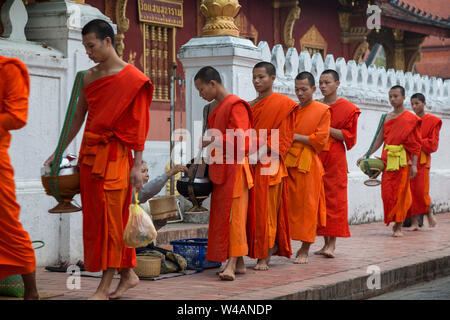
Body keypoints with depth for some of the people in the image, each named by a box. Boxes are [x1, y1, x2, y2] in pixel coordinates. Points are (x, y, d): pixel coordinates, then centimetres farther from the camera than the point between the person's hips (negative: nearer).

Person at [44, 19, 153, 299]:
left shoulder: (133, 79, -6)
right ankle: (128, 274, 20)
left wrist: (137, 165, -11)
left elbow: (138, 125, -8)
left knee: (110, 217, -6)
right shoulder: (89, 77, 13)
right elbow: (78, 118, 21)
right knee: (94, 217, 8)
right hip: (89, 153, 7)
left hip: (115, 154, -7)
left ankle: (105, 287, -2)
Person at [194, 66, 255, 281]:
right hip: (219, 168, 9)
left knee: (234, 215, -12)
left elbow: (240, 140, -18)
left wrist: (214, 140, -19)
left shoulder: (235, 106, -10)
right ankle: (239, 264, 11)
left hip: (234, 168, -9)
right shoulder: (214, 108, 18)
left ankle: (231, 264, -17)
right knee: (221, 215, 7)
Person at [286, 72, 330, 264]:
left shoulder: (323, 111, 1)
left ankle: (305, 249, 5)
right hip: (288, 163, 4)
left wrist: (295, 137, -9)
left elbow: (320, 140, -6)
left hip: (309, 164, -4)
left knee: (307, 206, -2)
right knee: (287, 204, -1)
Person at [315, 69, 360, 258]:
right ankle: (326, 243, 9)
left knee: (335, 198, -7)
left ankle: (332, 244, -7)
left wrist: (326, 129, -15)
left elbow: (349, 136, -6)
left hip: (335, 159, -4)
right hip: (315, 156, 4)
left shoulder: (348, 108, 0)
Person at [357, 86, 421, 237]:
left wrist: (414, 164, -11)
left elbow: (415, 143, -5)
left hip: (402, 159, -4)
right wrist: (366, 156, 10)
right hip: (387, 159, 4)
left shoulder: (411, 118, -2)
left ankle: (398, 226, 5)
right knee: (387, 191, 0)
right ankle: (394, 220, 16)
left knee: (400, 192, -2)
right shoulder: (387, 117, 13)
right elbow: (379, 139, 16)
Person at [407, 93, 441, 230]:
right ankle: (414, 222, 3)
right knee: (410, 191, -2)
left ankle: (429, 213, 18)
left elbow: (433, 144, -4)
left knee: (421, 190, -9)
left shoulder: (433, 121, 1)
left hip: (422, 160, -4)